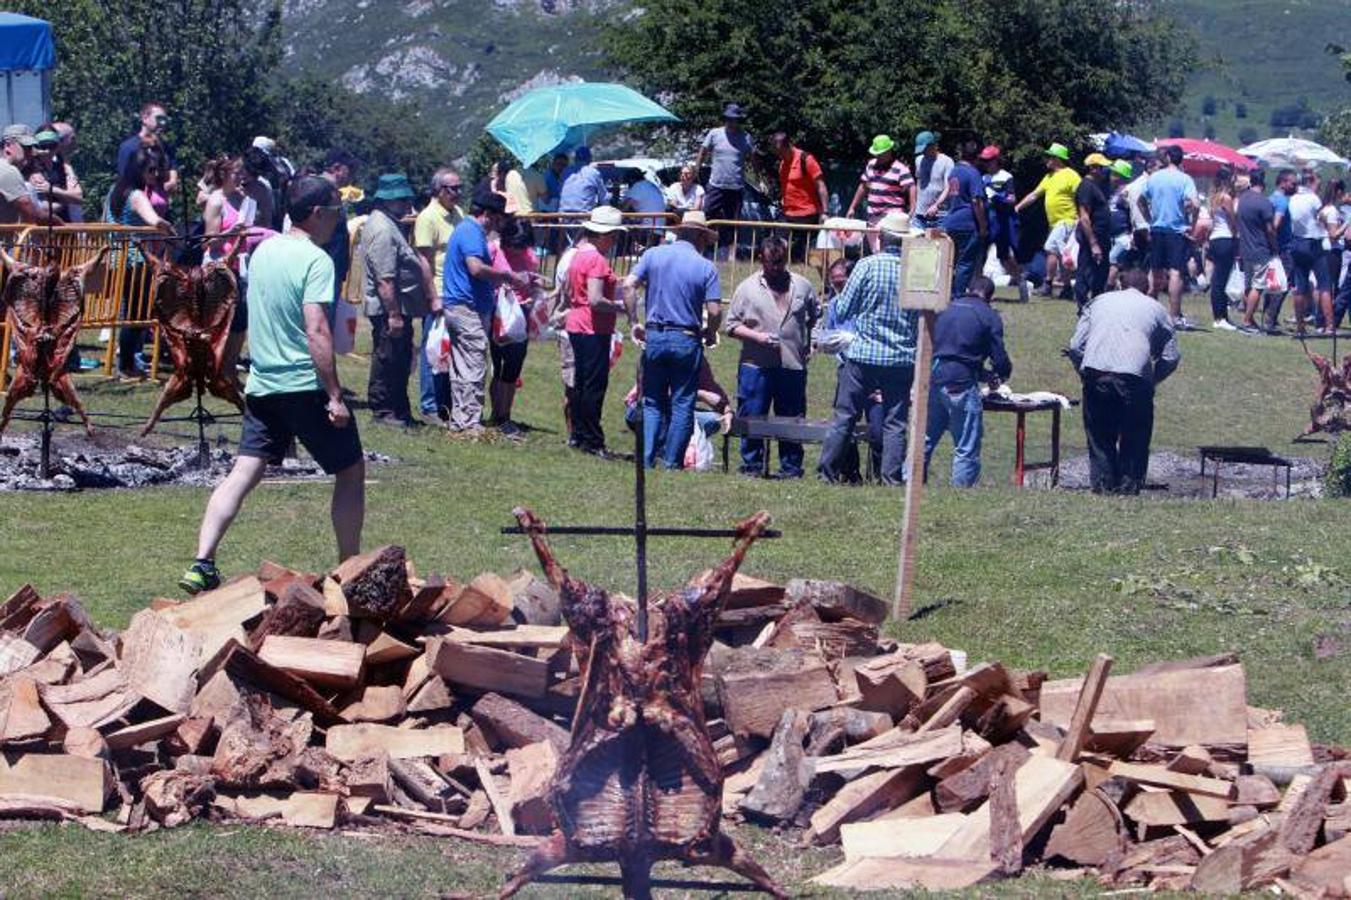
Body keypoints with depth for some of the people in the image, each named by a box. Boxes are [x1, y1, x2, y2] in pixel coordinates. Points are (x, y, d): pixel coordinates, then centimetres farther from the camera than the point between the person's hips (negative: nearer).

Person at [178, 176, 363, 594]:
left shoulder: (263, 251, 11)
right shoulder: (316, 260, -14)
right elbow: (316, 331, -21)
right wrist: (334, 396, -21)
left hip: (262, 384, 7)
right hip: (306, 385, -7)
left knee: (244, 472, 3)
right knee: (351, 470, 9)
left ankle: (202, 564, -9)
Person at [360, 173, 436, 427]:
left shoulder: (390, 224, 15)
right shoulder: (382, 231, -20)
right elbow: (385, 280, -24)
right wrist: (394, 315, -24)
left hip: (397, 308, 11)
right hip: (388, 310, -11)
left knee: (400, 361, 15)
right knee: (387, 359, -2)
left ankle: (399, 411, 22)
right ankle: (383, 411, 5)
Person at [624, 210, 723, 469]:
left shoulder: (653, 255, 3)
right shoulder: (706, 267, -3)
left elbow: (629, 285, -7)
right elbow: (714, 311, -9)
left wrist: (635, 322, 1)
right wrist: (710, 334, 10)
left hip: (654, 337, 2)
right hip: (686, 341, -2)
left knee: (652, 402, 11)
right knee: (682, 404, 6)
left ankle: (646, 458, 3)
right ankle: (672, 461, 5)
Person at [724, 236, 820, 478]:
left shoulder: (802, 286, 11)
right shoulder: (747, 288, 4)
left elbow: (816, 316, 23)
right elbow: (731, 324, 2)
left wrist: (810, 341, 8)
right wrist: (757, 336, -12)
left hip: (793, 366, 2)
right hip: (756, 366, -2)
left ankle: (791, 467, 14)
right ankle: (752, 465, 10)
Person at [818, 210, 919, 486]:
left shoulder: (867, 266, -8)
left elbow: (842, 311, -3)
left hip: (863, 355, -1)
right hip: (902, 359, 1)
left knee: (844, 418, 6)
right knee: (895, 424, 5)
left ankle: (829, 474, 9)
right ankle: (892, 479, 2)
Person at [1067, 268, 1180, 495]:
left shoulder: (1099, 301, 24)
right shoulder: (1155, 308, 20)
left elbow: (1076, 346, 15)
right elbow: (1171, 356, 13)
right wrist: (1151, 381, 24)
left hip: (1095, 372, 2)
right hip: (1135, 375, -1)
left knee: (1100, 439, 14)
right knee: (1134, 440, 12)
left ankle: (1102, 488, 12)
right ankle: (1129, 487, 9)